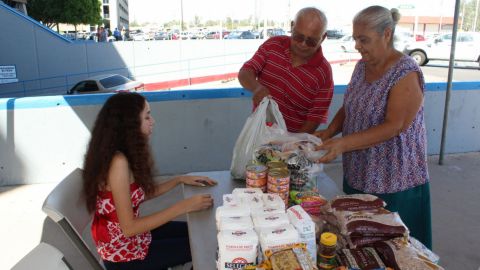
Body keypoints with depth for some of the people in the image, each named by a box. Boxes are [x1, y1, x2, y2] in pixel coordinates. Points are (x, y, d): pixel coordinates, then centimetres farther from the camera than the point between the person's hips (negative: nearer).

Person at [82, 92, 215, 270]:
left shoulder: (125, 154, -1)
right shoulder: (118, 161, -28)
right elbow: (129, 228, -28)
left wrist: (179, 179, 4)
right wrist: (183, 206, -28)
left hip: (123, 238, 8)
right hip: (123, 252, -8)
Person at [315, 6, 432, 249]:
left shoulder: (406, 74, -17)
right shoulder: (362, 66, 5)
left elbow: (394, 127, -23)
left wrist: (343, 143, -29)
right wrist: (330, 131, -5)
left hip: (393, 182, -6)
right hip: (358, 174, 7)